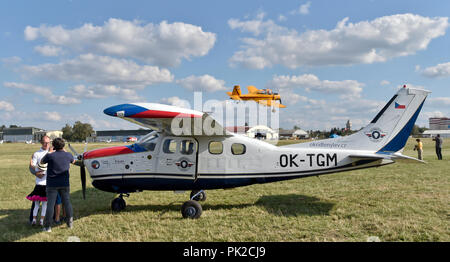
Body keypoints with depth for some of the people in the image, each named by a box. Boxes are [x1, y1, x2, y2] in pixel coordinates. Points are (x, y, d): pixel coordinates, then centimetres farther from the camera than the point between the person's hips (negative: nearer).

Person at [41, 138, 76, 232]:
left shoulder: (50, 156, -12)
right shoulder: (68, 155, -4)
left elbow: (42, 162, 8)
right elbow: (73, 161, 20)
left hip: (52, 184, -2)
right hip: (64, 184, 2)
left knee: (50, 204, 2)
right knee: (67, 203, 11)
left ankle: (48, 226, 5)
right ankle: (70, 223, 18)